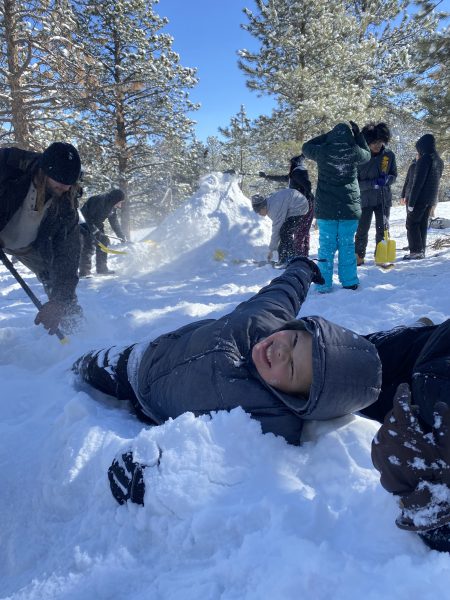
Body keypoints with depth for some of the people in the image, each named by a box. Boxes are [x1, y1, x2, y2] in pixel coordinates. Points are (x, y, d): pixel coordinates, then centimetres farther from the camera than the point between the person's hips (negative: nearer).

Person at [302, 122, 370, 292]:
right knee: (347, 245, 8)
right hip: (350, 208, 0)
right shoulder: (354, 151, -3)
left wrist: (328, 136, 17)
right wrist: (358, 134, 23)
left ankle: (324, 284, 5)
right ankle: (349, 282, 12)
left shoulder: (323, 151, -4)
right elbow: (367, 154, 21)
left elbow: (306, 147, 17)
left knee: (326, 246, 5)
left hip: (326, 208, 0)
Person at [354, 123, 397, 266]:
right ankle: (359, 256, 17)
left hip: (384, 199, 2)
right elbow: (355, 182, -8)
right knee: (362, 230, 2)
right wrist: (372, 183, -23)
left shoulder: (389, 155, -1)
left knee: (382, 229, 6)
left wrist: (386, 180, -15)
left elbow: (394, 175, 8)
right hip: (365, 199, -2)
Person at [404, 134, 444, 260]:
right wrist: (433, 199, 18)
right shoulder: (439, 161, 14)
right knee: (423, 224, 12)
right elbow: (437, 179, 17)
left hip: (420, 198, -8)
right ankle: (421, 250, 13)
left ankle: (417, 251, -9)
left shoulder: (425, 159, -15)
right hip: (431, 198, 8)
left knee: (411, 223, -3)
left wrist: (411, 202, -17)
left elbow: (418, 182, -18)